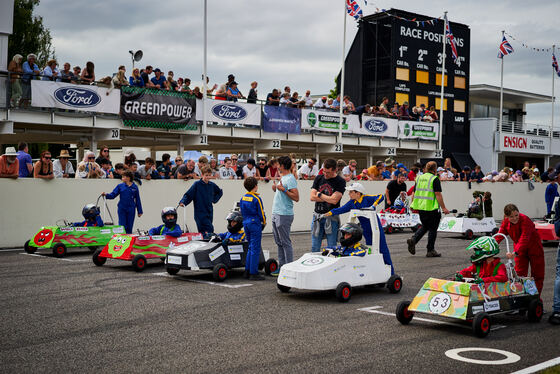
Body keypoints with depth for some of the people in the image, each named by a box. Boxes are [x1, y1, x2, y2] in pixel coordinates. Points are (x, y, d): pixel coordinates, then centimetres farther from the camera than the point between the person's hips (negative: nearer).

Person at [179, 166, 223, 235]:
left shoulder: (212, 185, 9)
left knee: (202, 232, 6)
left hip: (209, 212, 5)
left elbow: (220, 192, 28)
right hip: (200, 213, -5)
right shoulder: (197, 184, -5)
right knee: (209, 230, -18)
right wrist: (182, 202, -25)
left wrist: (215, 199, 15)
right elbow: (188, 194, -9)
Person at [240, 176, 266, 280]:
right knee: (255, 249, -3)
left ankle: (247, 271, 18)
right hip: (255, 224, -7)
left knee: (251, 247, 17)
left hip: (246, 223, 7)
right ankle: (254, 273, -3)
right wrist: (264, 223, 7)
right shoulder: (256, 198, -12)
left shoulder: (243, 198, 8)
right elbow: (261, 213, -9)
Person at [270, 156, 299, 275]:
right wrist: (276, 189, 14)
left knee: (285, 243, -6)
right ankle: (281, 266, 20)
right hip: (276, 214, 10)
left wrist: (283, 189, -25)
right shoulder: (283, 178, 17)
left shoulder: (290, 179, -13)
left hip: (284, 215, -10)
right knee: (279, 242, 14)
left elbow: (296, 197, -21)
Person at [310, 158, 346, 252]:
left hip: (331, 217, -3)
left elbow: (334, 200, -14)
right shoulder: (319, 178, 8)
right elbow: (312, 197, 0)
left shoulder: (340, 181, -5)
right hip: (317, 215, 4)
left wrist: (319, 194, -2)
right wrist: (329, 198, -7)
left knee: (332, 248, 0)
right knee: (315, 248, 5)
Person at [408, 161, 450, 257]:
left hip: (420, 207, 6)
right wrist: (444, 208, -11)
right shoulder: (435, 179, -9)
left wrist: (413, 205, 24)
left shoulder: (419, 178, 10)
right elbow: (438, 195, -14)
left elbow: (414, 193, 14)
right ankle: (431, 251, 10)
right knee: (432, 229, 5)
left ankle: (413, 239, 0)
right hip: (431, 208, -6)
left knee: (424, 226, 21)